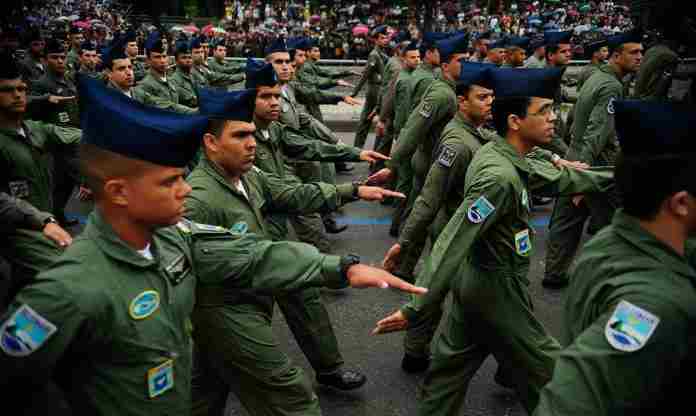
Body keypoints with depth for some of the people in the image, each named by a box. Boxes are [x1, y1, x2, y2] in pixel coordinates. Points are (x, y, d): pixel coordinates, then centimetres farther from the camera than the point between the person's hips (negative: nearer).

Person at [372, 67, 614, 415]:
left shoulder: (502, 154, 1)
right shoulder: (500, 176, -28)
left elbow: (555, 178, 16)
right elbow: (453, 243, -31)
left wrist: (611, 178, 24)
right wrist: (414, 309, -30)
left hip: (475, 278, 9)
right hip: (495, 288, -9)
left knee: (453, 362, 19)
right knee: (545, 371, 11)